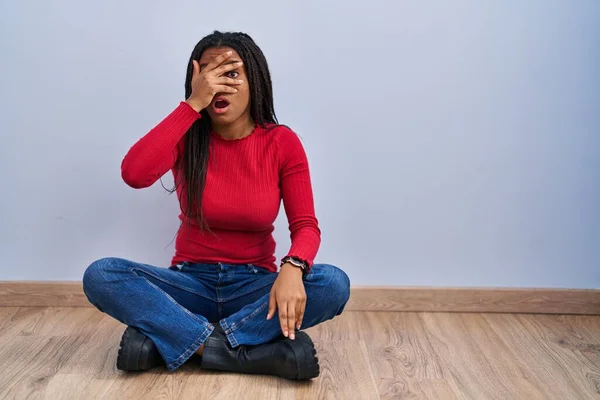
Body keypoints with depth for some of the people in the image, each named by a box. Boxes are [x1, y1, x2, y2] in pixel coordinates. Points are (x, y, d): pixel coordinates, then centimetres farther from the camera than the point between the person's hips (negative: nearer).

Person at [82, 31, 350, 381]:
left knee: (334, 284, -29)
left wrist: (292, 269, -33)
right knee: (100, 275, -25)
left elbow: (306, 226, -11)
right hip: (192, 283, 1)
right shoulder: (186, 136, -5)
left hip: (254, 285, 0)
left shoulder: (282, 142, -6)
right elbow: (134, 174, -25)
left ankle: (166, 340, -26)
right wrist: (193, 104, -24)